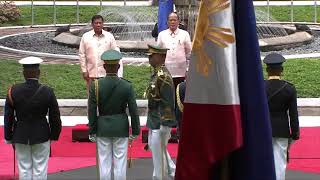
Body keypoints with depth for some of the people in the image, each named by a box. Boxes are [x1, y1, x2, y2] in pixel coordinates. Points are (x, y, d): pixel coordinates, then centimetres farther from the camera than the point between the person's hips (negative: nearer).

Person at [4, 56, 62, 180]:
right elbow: (55, 117, -5)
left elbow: (8, 117, -2)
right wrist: (54, 135, 9)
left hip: (20, 137, 1)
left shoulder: (13, 91, -10)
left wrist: (8, 137, 9)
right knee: (40, 169, 7)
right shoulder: (47, 92, -13)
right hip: (41, 136, -1)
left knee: (24, 169, 11)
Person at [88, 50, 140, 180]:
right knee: (120, 162, 6)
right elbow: (133, 111, -7)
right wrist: (135, 131, 3)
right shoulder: (127, 86, -10)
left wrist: (92, 132, 2)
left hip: (102, 128, 0)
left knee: (104, 163, 7)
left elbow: (92, 111, -7)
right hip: (121, 128, 0)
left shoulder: (95, 85, -10)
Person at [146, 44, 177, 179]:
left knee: (158, 151, 0)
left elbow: (168, 102, -22)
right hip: (154, 121, 10)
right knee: (153, 146, 20)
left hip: (160, 123, -10)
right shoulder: (157, 73, 10)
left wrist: (164, 124, -21)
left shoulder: (163, 76, -20)